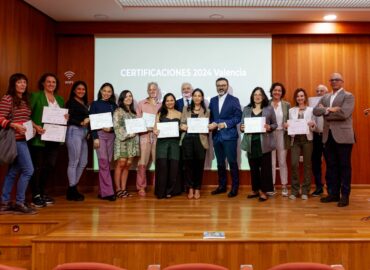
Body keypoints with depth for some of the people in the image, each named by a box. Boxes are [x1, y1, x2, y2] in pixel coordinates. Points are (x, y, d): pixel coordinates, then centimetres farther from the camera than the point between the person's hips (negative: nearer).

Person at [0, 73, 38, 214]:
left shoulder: (25, 100, 16)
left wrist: (35, 126, 6)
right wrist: (14, 125, -27)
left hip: (22, 139, 8)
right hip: (15, 140, -8)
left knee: (13, 171, 11)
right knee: (28, 170, -8)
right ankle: (20, 203, 4)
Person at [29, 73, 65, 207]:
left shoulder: (60, 99, 17)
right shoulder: (35, 96, -2)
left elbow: (63, 116, 22)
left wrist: (66, 118, 0)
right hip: (39, 137, -6)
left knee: (50, 166, 9)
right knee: (37, 167, 1)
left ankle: (42, 192, 24)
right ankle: (36, 196, 10)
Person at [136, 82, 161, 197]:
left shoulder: (161, 105, 11)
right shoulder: (141, 104, 9)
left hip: (158, 135, 1)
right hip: (145, 135, -1)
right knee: (143, 162, -5)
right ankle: (141, 187, 4)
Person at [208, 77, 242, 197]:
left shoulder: (234, 100, -1)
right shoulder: (213, 100, 14)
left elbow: (238, 117, -7)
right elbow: (211, 116, 12)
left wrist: (225, 124, -17)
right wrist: (211, 124, -8)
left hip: (229, 135, -5)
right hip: (216, 136, 5)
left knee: (232, 162, 0)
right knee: (220, 163, 12)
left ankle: (235, 187, 9)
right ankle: (222, 185, 22)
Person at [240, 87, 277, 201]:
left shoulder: (269, 109, 4)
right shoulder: (246, 109, 10)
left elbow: (275, 124, 6)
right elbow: (242, 124, 12)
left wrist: (269, 127, -14)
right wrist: (241, 128, -10)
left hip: (264, 143, -2)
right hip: (251, 142, 2)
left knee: (265, 167, 0)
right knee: (253, 167, 8)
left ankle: (263, 191, 9)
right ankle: (255, 189, 20)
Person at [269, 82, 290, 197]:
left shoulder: (286, 105, 6)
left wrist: (288, 124, -13)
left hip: (282, 135, 1)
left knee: (282, 162, 7)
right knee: (271, 162, 4)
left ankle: (284, 186, 14)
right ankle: (272, 186, 12)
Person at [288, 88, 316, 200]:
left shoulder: (311, 109, 6)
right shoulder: (291, 110, 12)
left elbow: (314, 127, 4)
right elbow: (289, 124, 9)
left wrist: (312, 125, -18)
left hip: (307, 139, -1)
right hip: (295, 139, 1)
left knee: (307, 165, 3)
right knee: (294, 164, -7)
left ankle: (305, 191, 10)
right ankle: (294, 191, 3)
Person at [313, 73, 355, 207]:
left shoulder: (348, 96, -3)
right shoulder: (325, 97, 16)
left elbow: (344, 113, -18)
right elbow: (316, 111, 1)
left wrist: (326, 113, -7)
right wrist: (329, 109, -15)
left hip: (343, 136, -6)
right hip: (328, 136, 6)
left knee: (344, 166, 1)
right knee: (331, 166, 10)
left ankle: (345, 196, 9)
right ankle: (333, 193, 19)